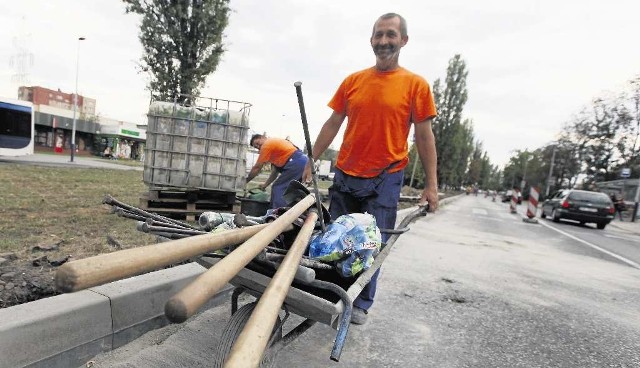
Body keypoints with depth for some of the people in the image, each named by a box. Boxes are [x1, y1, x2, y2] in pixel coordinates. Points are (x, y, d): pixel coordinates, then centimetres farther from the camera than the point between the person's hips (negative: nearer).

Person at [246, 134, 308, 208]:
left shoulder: (267, 144, 2)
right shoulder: (274, 143, 29)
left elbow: (257, 167, 5)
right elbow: (276, 170, 26)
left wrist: (245, 181, 15)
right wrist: (265, 185, 27)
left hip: (296, 163, -10)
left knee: (278, 188, -6)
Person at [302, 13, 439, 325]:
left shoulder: (416, 85, -1)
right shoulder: (352, 81, 7)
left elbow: (424, 136, -1)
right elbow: (332, 124, 10)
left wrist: (431, 184, -4)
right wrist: (311, 161, 7)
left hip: (385, 180, -3)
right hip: (345, 175, 3)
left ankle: (361, 304, 23)